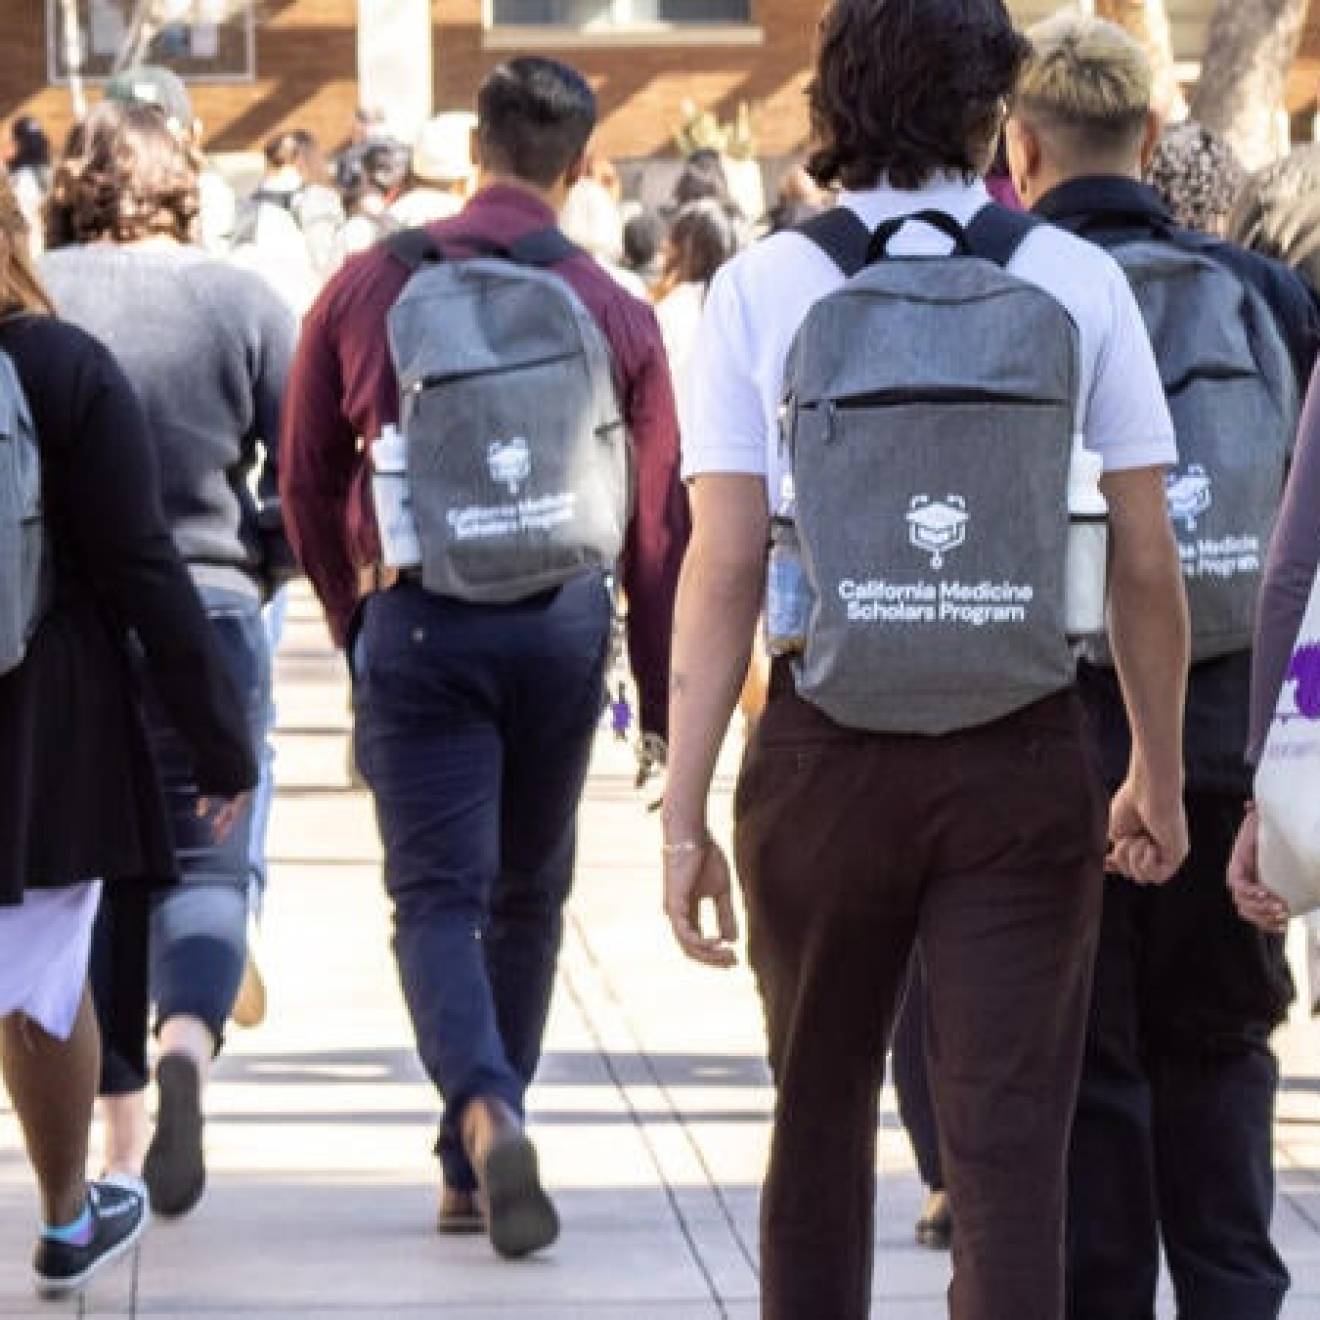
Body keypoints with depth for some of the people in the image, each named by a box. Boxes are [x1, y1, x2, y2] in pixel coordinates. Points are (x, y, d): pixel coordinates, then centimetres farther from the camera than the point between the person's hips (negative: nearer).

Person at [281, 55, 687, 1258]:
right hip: (561, 619, 1)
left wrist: (354, 621, 24)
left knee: (438, 897, 0)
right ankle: (471, 1171, 23)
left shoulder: (369, 288, 2)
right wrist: (664, 706, 10)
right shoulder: (617, 313, 2)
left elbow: (307, 480, 8)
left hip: (416, 618, -1)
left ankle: (488, 1113, -27)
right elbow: (657, 525, 3)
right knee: (528, 897, 16)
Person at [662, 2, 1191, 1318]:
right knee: (1008, 1147, 1)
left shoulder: (764, 287, -2)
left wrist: (684, 814, -4)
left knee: (820, 1119, 19)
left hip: (826, 759, 1)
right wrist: (1159, 773, 14)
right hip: (1024, 755, -1)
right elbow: (1147, 566, 2)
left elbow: (722, 568, -6)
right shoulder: (1077, 282, 0)